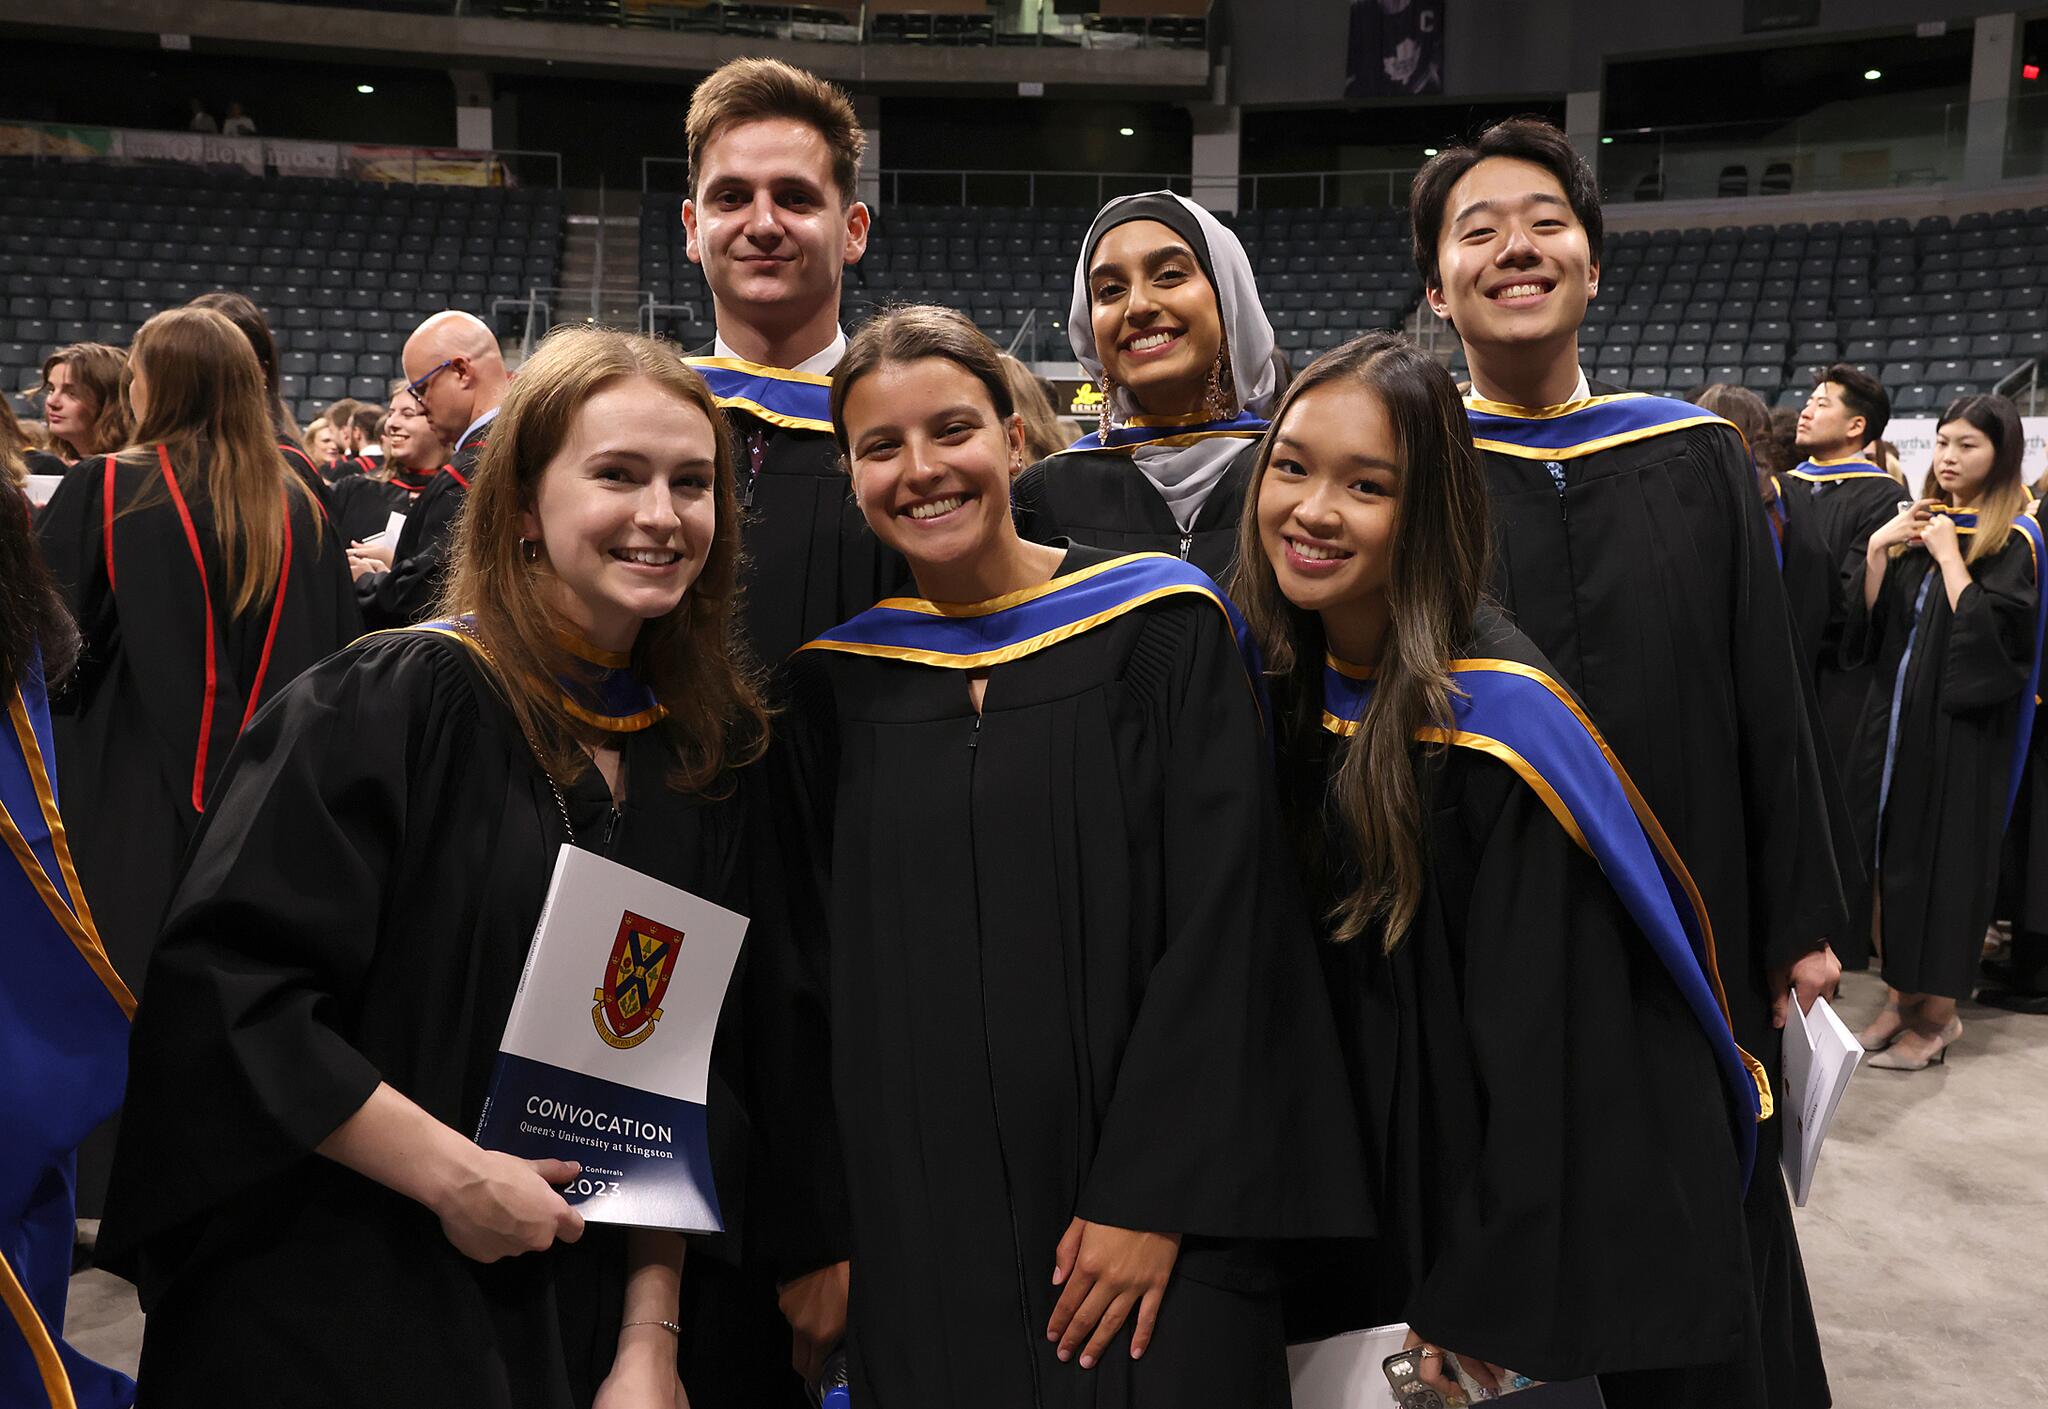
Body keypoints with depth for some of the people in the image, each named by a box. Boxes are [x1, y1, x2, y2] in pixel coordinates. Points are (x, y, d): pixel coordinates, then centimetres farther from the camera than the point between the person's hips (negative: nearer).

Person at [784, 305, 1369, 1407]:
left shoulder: (1161, 624, -5)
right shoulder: (836, 679, 4)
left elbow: (1221, 921, -9)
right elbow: (828, 958, 8)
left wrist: (1149, 1197, -14)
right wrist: (820, 1234, 3)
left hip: (1149, 1206, -2)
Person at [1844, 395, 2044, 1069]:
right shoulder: (1919, 521, 12)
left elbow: (1992, 632, -18)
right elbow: (1869, 623, 6)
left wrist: (1948, 554, -15)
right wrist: (1877, 550, -7)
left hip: (1960, 727, -6)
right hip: (1895, 714, 6)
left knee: (1943, 857, 0)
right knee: (1889, 854, 9)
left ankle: (1937, 1013, 12)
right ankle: (1900, 996, 20)